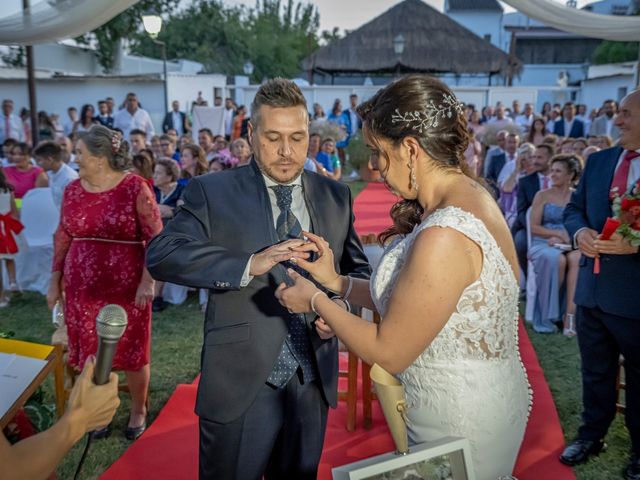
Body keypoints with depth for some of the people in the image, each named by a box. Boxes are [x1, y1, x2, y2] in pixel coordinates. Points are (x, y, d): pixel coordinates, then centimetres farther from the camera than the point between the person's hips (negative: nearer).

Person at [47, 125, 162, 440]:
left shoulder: (134, 188, -10)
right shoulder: (73, 190, 4)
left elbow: (156, 238, -10)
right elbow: (62, 238, 12)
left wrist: (147, 281, -16)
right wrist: (55, 281, 11)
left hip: (126, 288, -4)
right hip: (82, 288, 4)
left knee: (132, 353, 8)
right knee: (90, 355, 12)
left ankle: (138, 411, 29)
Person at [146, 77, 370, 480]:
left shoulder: (335, 196, 5)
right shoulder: (212, 192, -5)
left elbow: (358, 269, 12)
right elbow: (161, 256, -18)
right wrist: (250, 264, -30)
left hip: (313, 381, 4)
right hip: (241, 382, -3)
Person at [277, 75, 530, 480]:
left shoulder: (444, 236, -30)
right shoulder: (470, 196, 0)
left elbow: (388, 353, -20)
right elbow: (404, 300, 4)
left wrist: (316, 301, -9)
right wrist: (336, 282, 3)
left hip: (460, 428, -9)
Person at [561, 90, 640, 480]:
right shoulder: (599, 161, 6)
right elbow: (574, 208, 11)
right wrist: (579, 232, -10)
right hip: (593, 287, 5)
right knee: (595, 370, 20)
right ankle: (592, 434, 39)